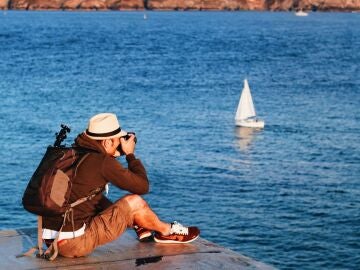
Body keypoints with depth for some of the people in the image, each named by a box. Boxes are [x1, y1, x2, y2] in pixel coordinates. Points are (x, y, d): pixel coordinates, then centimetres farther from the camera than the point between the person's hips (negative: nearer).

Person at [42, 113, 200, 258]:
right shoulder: (102, 162, -15)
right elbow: (142, 186, -4)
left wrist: (111, 156, 21)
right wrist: (130, 154, 7)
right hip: (75, 244, -8)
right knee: (135, 202, 0)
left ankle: (142, 229, 42)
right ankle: (167, 231, 26)